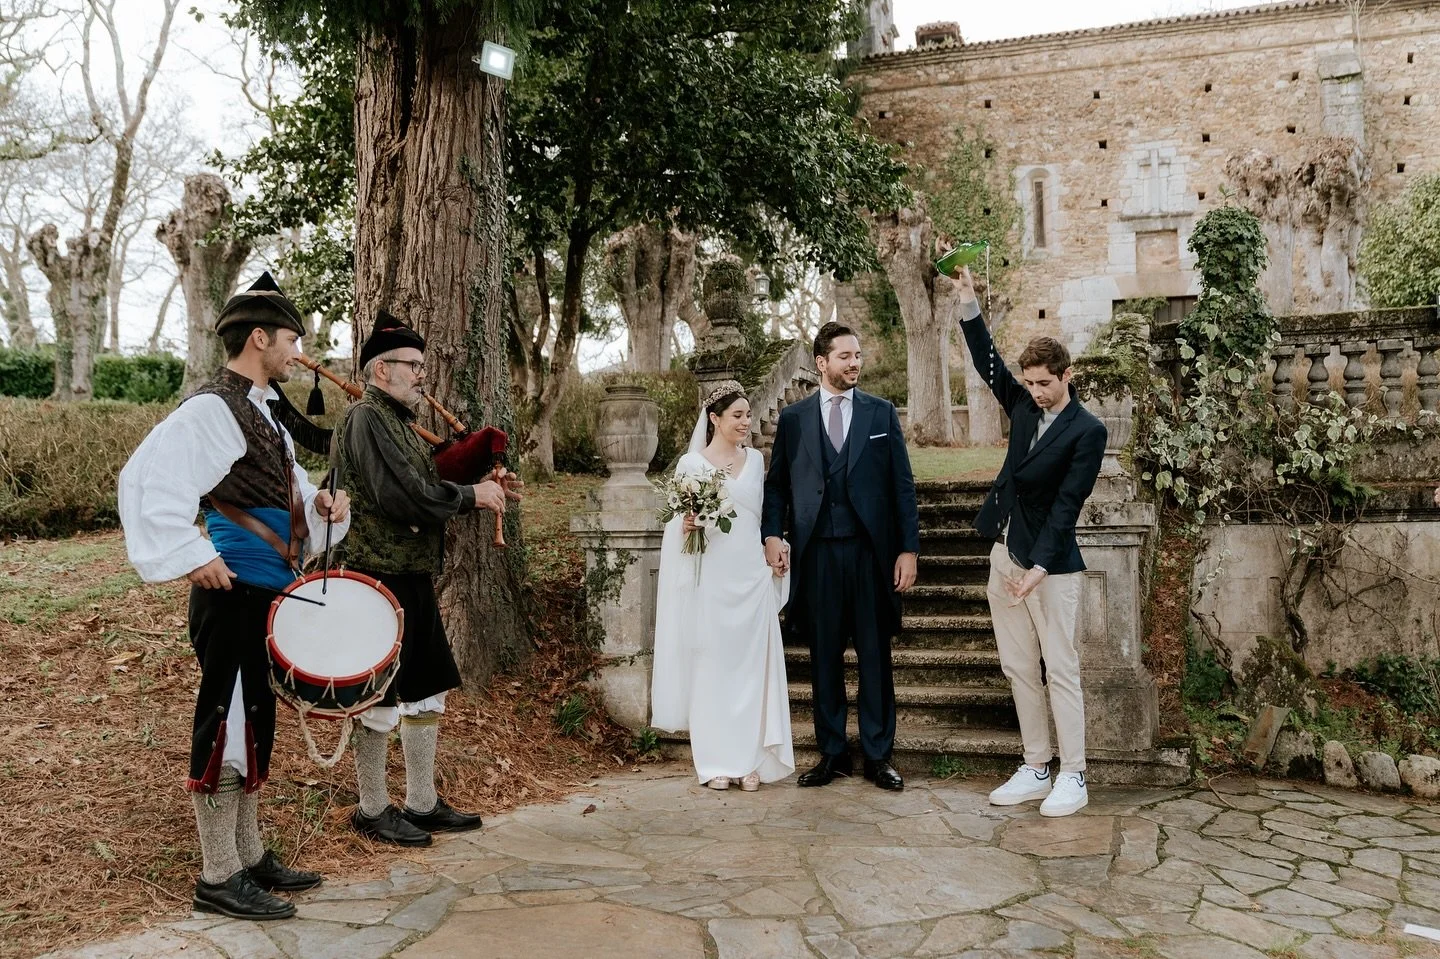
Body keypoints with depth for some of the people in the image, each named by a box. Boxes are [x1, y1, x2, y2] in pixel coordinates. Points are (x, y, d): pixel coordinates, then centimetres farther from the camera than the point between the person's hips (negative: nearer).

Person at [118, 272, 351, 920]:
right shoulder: (212, 409, -14)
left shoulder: (260, 409, 16)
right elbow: (149, 482, -25)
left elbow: (282, 488, 25)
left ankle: (249, 856, 29)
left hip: (268, 594, 10)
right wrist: (193, 558, -26)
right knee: (226, 725, -1)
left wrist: (323, 503, 5)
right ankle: (218, 879, 11)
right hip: (235, 595, -10)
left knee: (254, 724, 16)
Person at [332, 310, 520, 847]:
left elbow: (427, 490, 18)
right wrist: (471, 495, -14)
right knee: (381, 699, 2)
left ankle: (422, 804, 25)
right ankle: (372, 811, 17)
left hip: (413, 579, 10)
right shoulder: (367, 419, -13)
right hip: (378, 578, -10)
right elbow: (403, 496, -24)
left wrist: (482, 493, 4)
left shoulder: (399, 423, 18)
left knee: (427, 691, 14)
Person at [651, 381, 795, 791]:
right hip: (710, 580, -3)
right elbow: (677, 523, 2)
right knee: (711, 667, 2)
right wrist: (685, 526, -19)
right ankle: (716, 762, 13)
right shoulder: (691, 463, -1)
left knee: (752, 667, 5)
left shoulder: (756, 459, 10)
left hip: (753, 579, 3)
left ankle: (751, 761, 14)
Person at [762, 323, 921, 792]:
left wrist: (909, 548, -2)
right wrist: (773, 534, -7)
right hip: (817, 553, 1)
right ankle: (831, 753, 20)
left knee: (875, 655, 5)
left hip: (871, 550, 0)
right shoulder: (793, 418, 7)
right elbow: (776, 484, 8)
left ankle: (878, 755, 16)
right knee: (824, 657, 8)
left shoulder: (881, 413, 7)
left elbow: (902, 485, 4)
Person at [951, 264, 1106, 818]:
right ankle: (1036, 769, 21)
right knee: (1018, 669, 11)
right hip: (1004, 556, 7)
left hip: (1052, 564, -7)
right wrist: (967, 298, -4)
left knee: (1060, 671, 0)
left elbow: (1067, 503, -15)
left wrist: (1040, 567, -21)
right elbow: (986, 360, 5)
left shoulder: (1087, 431, -9)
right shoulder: (1023, 407, 9)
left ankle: (1073, 778, 11)